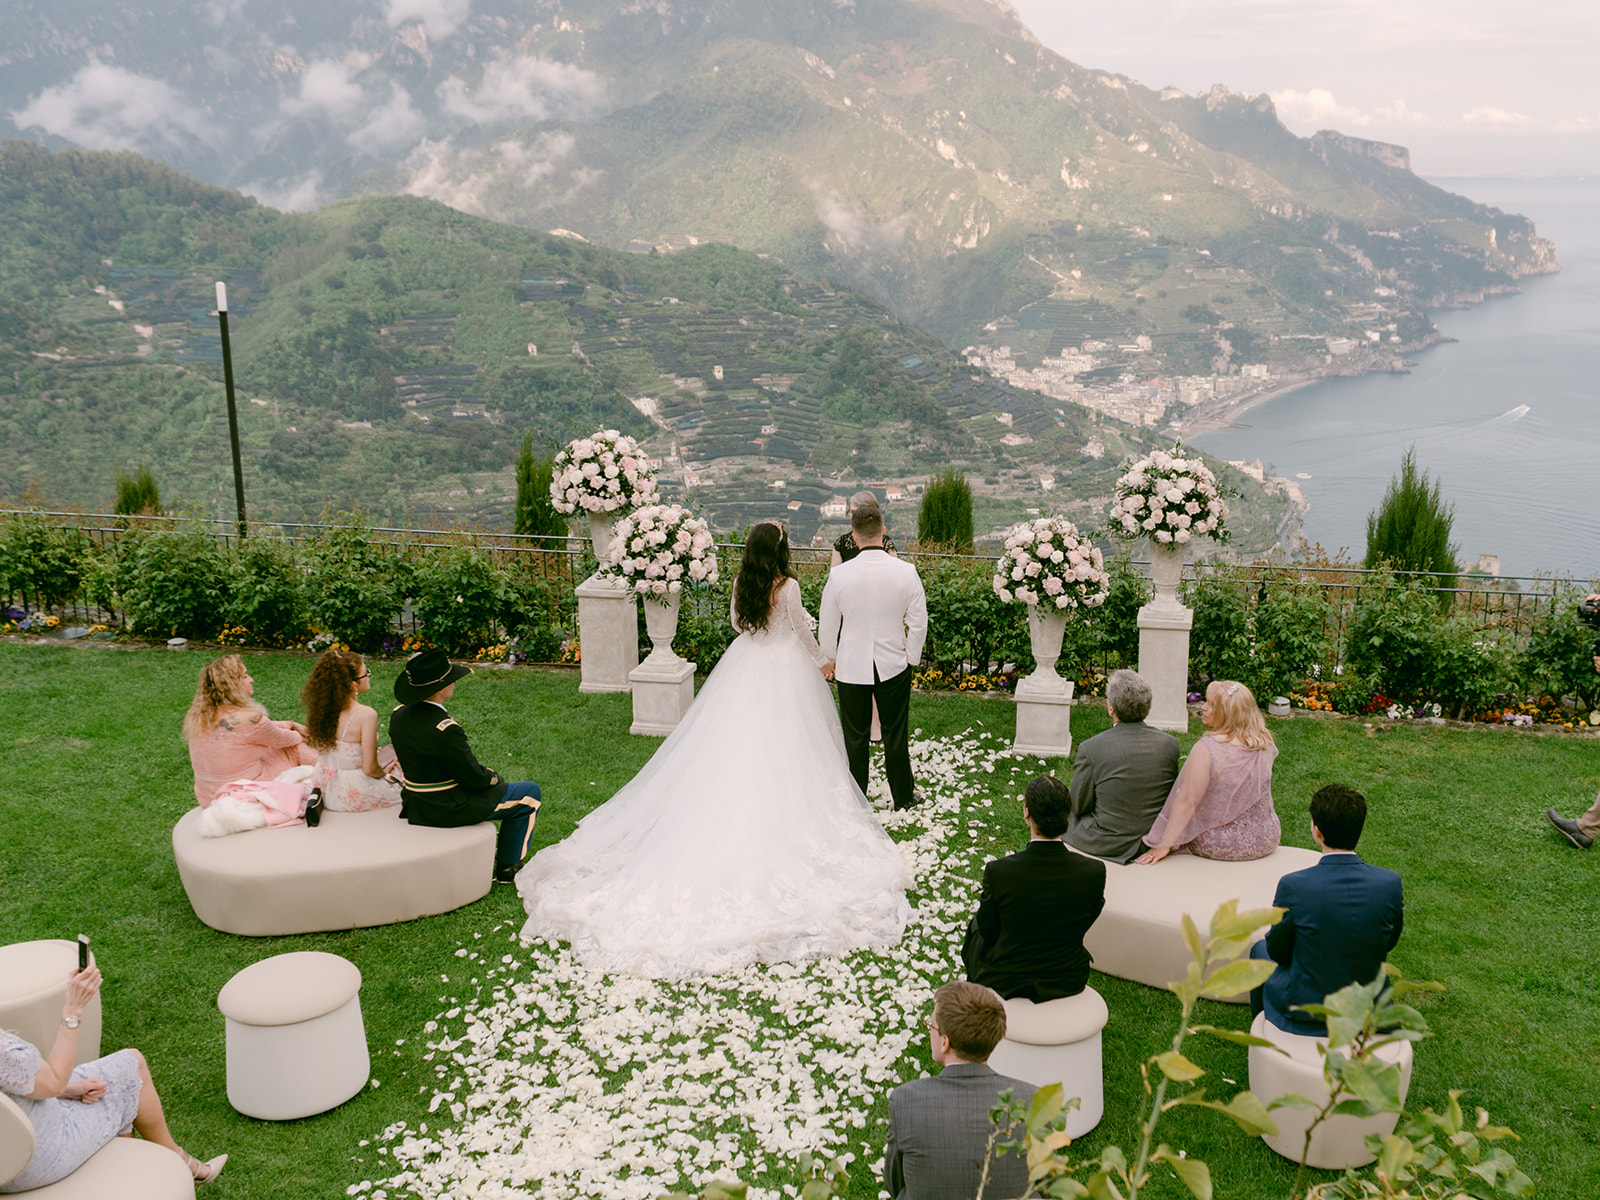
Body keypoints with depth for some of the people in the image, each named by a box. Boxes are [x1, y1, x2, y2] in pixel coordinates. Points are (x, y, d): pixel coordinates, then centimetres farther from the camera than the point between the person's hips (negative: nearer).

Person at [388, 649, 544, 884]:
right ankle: (508, 868, 18)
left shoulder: (400, 715, -5)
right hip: (449, 810, -9)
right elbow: (474, 778, -21)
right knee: (529, 794, 9)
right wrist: (493, 778, 1)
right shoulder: (443, 730, -31)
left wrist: (482, 773, 11)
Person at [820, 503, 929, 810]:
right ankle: (903, 796, 28)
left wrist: (831, 657, 16)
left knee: (855, 736, 13)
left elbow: (827, 624, -1)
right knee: (895, 735, 14)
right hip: (893, 665, 1)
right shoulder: (906, 572, -12)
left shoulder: (839, 574, -13)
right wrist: (912, 657, 11)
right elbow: (918, 623, -5)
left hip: (851, 666, 0)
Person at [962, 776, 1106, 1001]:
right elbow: (1086, 923, -5)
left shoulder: (998, 872, -28)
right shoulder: (1094, 872, -23)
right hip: (1069, 982, 2)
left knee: (975, 925, 31)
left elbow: (988, 929, -11)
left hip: (1005, 984, -2)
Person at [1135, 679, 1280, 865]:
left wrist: (1164, 845, -11)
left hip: (1219, 846, -5)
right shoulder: (1265, 745, -5)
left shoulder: (1207, 749, -23)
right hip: (1266, 843, 5)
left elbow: (1186, 803, -19)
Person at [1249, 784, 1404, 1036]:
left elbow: (1278, 952, -11)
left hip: (1304, 1011, -3)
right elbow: (1389, 942, 0)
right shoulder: (1390, 884, -19)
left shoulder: (1293, 886, -27)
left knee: (1261, 949, 29)